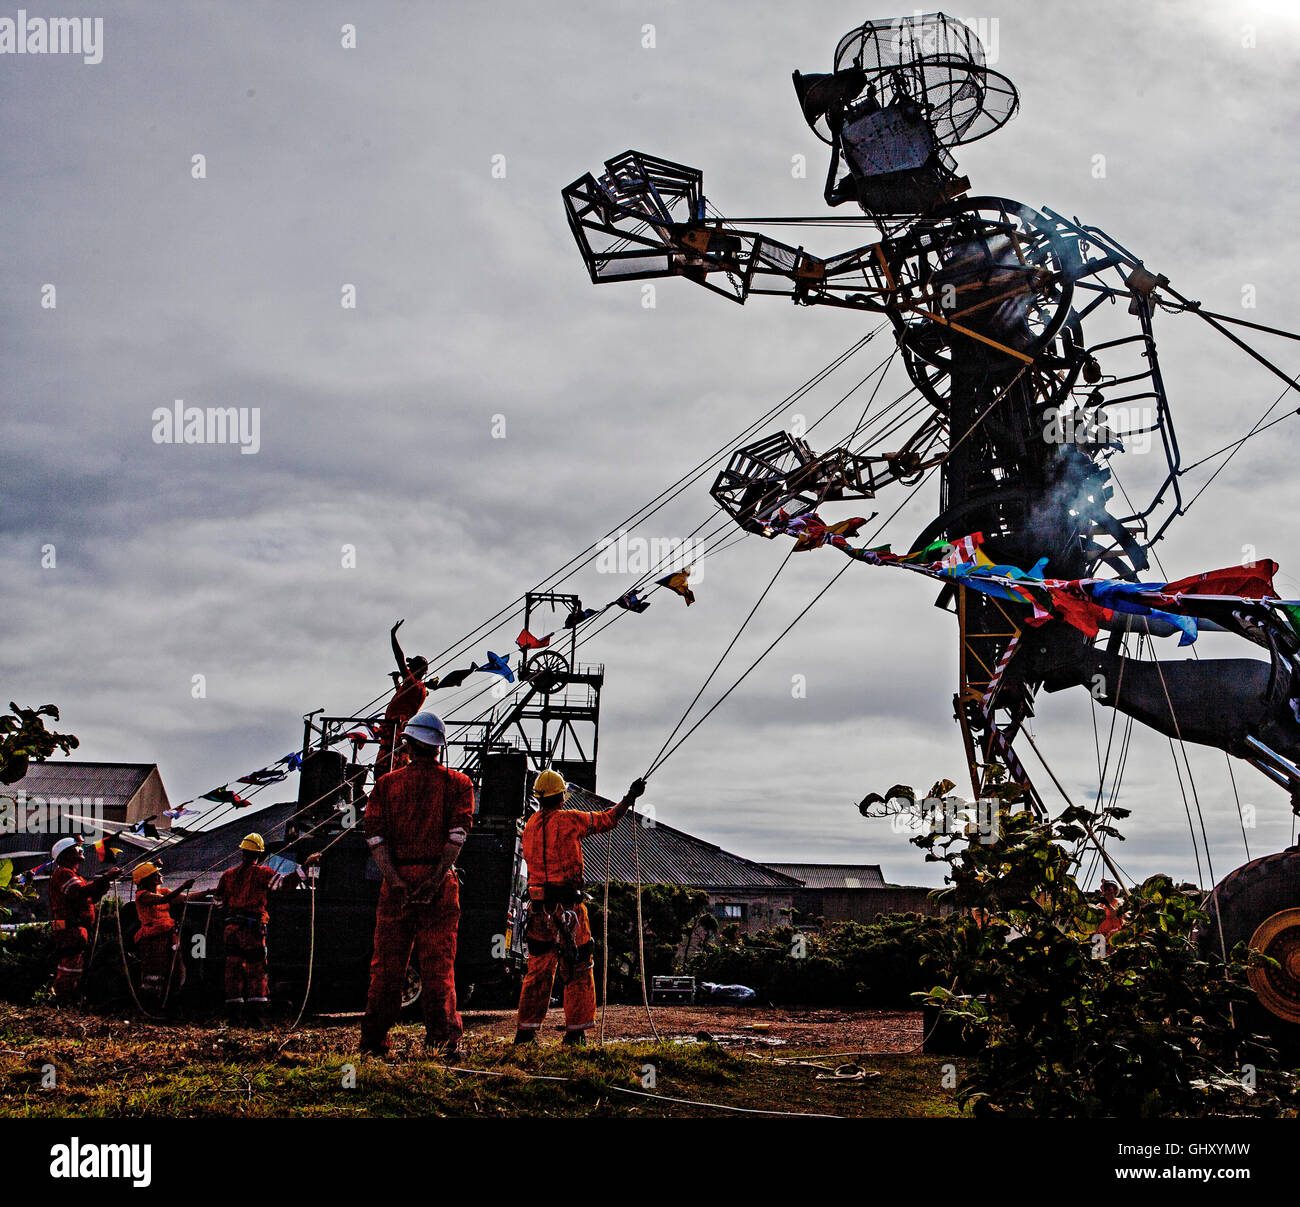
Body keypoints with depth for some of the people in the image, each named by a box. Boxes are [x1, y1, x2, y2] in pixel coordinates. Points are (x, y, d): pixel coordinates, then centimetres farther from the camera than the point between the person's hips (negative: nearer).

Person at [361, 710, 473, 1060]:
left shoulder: (387, 783, 9)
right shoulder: (457, 783, 4)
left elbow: (375, 836, -3)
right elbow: (457, 835, -10)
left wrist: (396, 881, -9)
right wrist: (435, 880, -14)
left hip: (396, 882, 2)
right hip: (438, 881, -1)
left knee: (386, 964, 9)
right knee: (438, 965, 2)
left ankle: (374, 1041, 13)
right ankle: (444, 1039, -1)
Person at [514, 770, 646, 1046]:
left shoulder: (530, 825, 9)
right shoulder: (570, 820, -8)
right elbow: (608, 819, 2)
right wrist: (630, 798, 15)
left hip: (538, 906, 6)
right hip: (567, 906, -6)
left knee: (538, 970, 13)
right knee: (578, 971, 3)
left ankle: (525, 1031, 15)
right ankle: (575, 1033, 3)